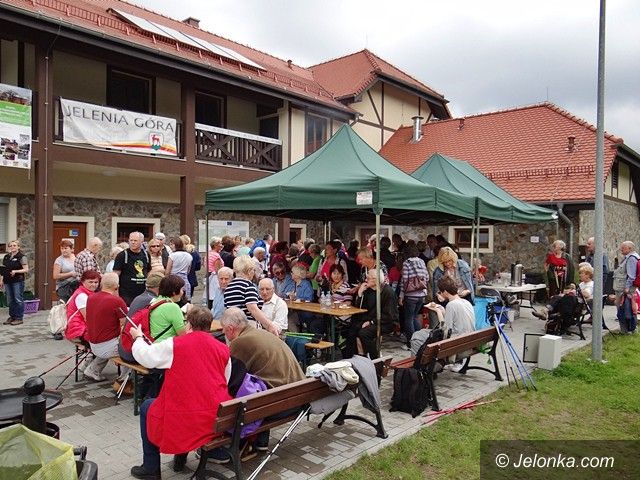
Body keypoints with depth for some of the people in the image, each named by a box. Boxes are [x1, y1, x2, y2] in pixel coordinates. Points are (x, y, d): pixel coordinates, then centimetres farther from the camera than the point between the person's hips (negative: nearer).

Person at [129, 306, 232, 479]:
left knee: (146, 407, 25)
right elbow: (226, 383, 9)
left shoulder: (175, 345, -10)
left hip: (183, 421, -4)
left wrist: (138, 337, 23)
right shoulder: (223, 349, 0)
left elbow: (144, 357, 2)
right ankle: (181, 457, 41)